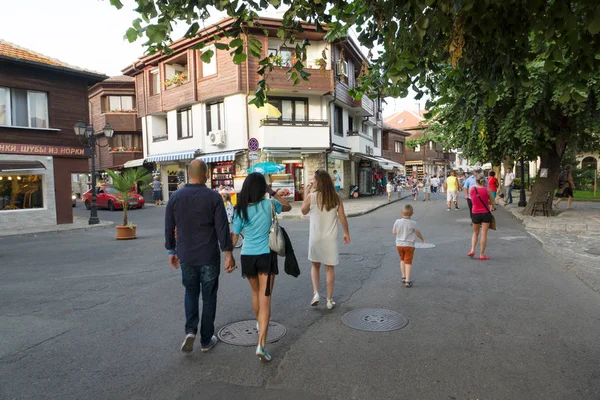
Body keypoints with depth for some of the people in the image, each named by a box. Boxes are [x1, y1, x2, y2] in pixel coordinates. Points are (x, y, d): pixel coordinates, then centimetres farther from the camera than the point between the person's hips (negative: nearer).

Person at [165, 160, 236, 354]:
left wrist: (172, 251, 16)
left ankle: (190, 331, 5)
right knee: (209, 297, 11)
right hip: (208, 257, -2)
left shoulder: (175, 197, -1)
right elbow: (222, 228, -12)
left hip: (186, 256, 3)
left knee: (191, 293, 22)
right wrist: (228, 254, -6)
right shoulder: (213, 197, -11)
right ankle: (206, 340, 20)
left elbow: (169, 228, 5)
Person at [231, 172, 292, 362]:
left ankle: (259, 324, 49)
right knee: (265, 300, -3)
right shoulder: (269, 204, -8)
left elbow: (234, 238, 1)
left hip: (247, 256, 3)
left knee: (255, 292, 27)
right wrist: (273, 192, 11)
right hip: (266, 255, -3)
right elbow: (287, 206, 13)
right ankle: (261, 344, -11)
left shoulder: (241, 209, -3)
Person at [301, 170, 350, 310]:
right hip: (331, 238, 1)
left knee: (315, 266, 19)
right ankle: (329, 299, 17)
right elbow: (342, 218, 0)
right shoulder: (336, 198, -4)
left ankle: (316, 293, 6)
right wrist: (346, 233, 13)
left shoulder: (311, 197, -11)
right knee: (329, 268, 12)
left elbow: (304, 211, 7)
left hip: (315, 238, -1)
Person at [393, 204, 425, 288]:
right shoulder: (413, 223, -13)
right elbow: (418, 233, 3)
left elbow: (394, 232, 5)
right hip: (409, 245, -3)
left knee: (402, 260, 22)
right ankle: (407, 281, 0)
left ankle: (403, 277, 27)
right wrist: (422, 238, 23)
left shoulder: (397, 222, -7)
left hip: (399, 244, 3)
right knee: (408, 262, 1)